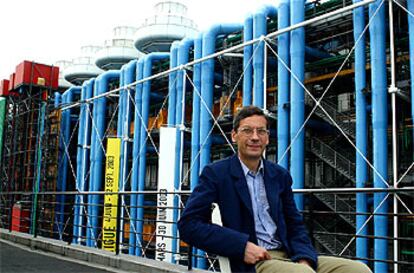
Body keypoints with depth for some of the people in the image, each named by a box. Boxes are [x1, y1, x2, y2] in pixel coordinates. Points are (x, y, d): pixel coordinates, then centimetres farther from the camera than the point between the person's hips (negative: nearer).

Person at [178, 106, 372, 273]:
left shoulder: (280, 175, 14)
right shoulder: (216, 173, 0)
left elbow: (295, 225, 16)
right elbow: (188, 224, -8)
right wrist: (243, 246, -16)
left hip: (289, 256, 6)